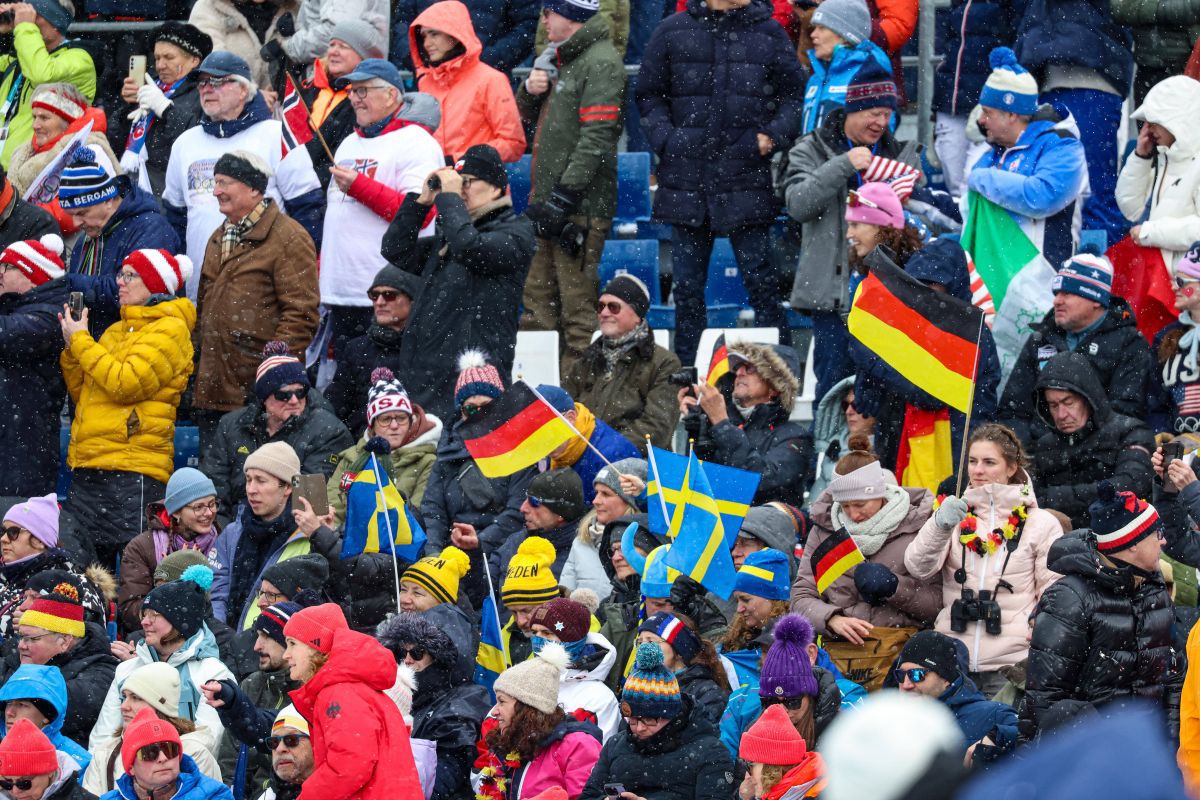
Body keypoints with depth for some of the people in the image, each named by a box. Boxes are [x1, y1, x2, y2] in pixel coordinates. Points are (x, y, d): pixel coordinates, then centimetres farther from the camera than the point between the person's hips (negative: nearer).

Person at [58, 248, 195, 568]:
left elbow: (125, 384, -15)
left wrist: (81, 341, -6)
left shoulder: (170, 329, -3)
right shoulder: (116, 331, 22)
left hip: (133, 472, -8)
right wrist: (71, 349, 8)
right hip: (88, 468, 8)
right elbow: (83, 395, 22)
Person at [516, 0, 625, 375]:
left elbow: (597, 136, -20)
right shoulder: (565, 59, 19)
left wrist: (564, 196, -23)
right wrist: (530, 89, 4)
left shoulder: (601, 62, -12)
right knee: (537, 301, 13)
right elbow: (529, 113, 29)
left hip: (581, 206, -10)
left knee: (577, 306, -9)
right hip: (548, 202, 10)